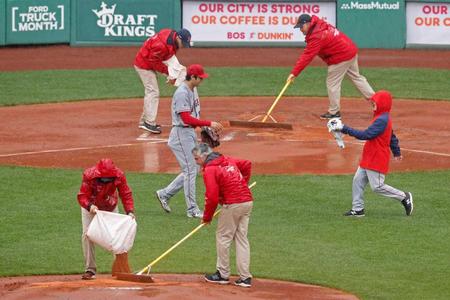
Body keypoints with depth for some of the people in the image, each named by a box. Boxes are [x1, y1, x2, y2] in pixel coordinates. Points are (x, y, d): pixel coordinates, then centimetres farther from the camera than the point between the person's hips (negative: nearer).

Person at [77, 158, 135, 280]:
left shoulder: (119, 175, -27)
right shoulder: (89, 175, -33)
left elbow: (126, 194, -20)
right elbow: (82, 196, -31)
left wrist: (130, 211, -34)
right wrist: (89, 206, -52)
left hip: (110, 207, 2)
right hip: (90, 207, -2)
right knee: (87, 235, -13)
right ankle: (90, 270, -8)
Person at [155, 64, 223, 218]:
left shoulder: (193, 90, 11)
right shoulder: (182, 93, -20)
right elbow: (187, 119, -26)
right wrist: (209, 123, -26)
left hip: (191, 133, 10)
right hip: (181, 133, -10)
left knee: (192, 170, 13)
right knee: (190, 170, -6)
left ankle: (165, 194, 22)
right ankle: (192, 210, 0)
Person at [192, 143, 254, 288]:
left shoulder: (209, 170, -10)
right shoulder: (228, 160, 14)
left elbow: (212, 197, -14)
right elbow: (247, 164, 28)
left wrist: (207, 216, -2)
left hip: (232, 204, -8)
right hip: (248, 201, 8)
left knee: (222, 237, 5)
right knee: (242, 238, 10)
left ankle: (223, 274, 11)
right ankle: (245, 277, 6)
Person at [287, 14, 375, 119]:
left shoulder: (316, 37, -25)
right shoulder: (320, 24, 2)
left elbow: (307, 57, -29)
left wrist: (294, 73, -30)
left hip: (340, 57, -10)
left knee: (332, 83, 1)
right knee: (356, 77, 22)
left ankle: (334, 112, 8)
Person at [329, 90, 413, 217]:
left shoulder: (382, 120, -21)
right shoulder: (383, 118, 12)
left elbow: (365, 135, -27)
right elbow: (392, 137, 23)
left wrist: (345, 129, -27)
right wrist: (397, 152, 34)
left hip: (377, 160, -10)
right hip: (368, 159, 10)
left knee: (377, 186, -7)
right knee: (358, 180, 9)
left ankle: (404, 197, 5)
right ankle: (357, 209, 14)